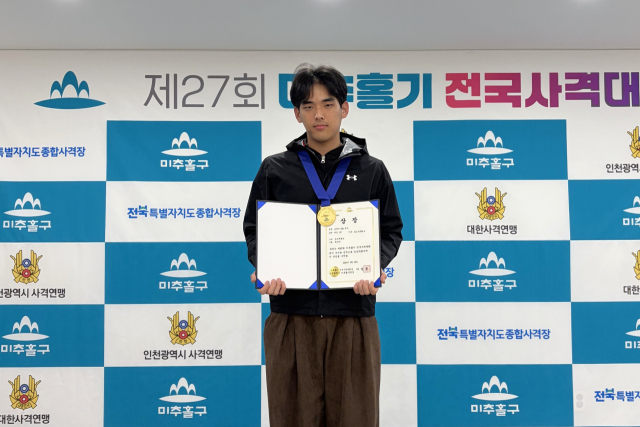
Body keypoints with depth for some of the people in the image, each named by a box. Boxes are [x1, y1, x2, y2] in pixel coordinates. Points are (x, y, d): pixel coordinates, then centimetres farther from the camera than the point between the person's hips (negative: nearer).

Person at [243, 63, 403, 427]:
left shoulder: (372, 170, 10)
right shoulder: (274, 169, 9)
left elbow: (391, 230, 11)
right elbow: (254, 229, 11)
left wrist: (375, 267, -9)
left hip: (353, 315, 0)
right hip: (291, 314, 0)